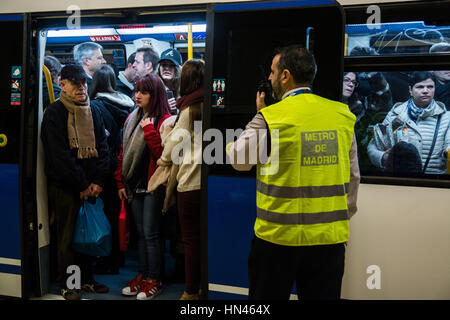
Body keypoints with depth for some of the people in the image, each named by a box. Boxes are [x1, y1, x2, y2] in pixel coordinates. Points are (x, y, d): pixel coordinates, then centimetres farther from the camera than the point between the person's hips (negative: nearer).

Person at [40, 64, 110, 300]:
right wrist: (81, 185, -12)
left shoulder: (93, 111, 11)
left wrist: (98, 181, -3)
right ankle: (67, 285, 17)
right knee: (67, 236, 3)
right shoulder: (54, 113, -6)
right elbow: (60, 155, -12)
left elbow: (102, 147, 8)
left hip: (91, 186, 5)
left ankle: (86, 279, 24)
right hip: (64, 186, -5)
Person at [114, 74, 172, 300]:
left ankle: (154, 280, 14)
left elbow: (162, 154, -19)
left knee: (151, 234, 0)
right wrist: (120, 182, 11)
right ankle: (142, 275, 26)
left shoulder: (164, 120, -10)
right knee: (141, 233, 14)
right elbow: (123, 152, 14)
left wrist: (149, 129, -20)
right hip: (134, 185, 7)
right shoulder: (132, 118, 12)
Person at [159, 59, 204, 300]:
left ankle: (191, 291, 14)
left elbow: (175, 141, -2)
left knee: (191, 239, 4)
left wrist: (164, 159, 18)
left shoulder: (189, 108, -8)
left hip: (191, 181, -5)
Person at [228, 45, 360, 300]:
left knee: (268, 295, 14)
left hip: (279, 236, -3)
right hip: (330, 238, 4)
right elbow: (353, 176, 9)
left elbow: (238, 160, 2)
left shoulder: (270, 118, -12)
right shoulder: (343, 116, 3)